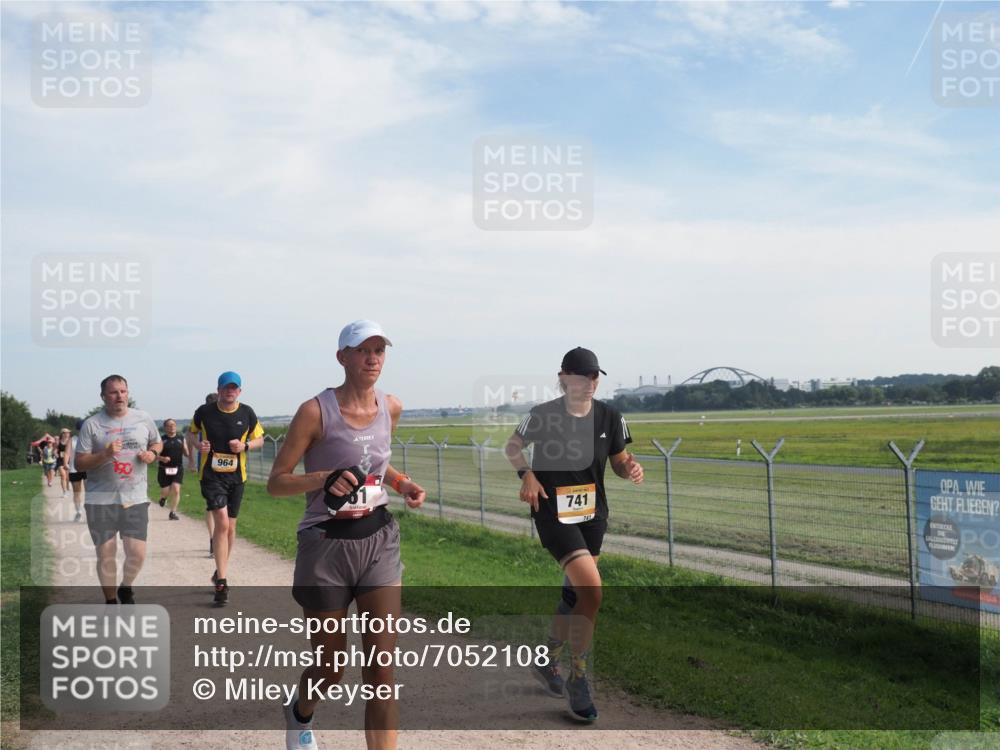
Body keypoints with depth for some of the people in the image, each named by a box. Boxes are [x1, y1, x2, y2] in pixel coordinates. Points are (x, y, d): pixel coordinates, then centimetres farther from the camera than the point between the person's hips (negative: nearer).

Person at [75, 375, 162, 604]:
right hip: (101, 500, -1)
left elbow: (157, 443, 21)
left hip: (135, 498, 1)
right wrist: (105, 454, -21)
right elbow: (79, 464, -4)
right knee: (106, 555, 6)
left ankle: (126, 588, 28)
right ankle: (110, 602, 25)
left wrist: (152, 454, -3)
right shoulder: (91, 424, -3)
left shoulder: (144, 419, 5)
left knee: (137, 553, -3)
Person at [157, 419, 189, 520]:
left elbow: (186, 454, 12)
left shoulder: (181, 439, 9)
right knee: (165, 491, 1)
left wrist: (188, 451, -10)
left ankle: (173, 512, -2)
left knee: (176, 490, -12)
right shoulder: (161, 440, 1)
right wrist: (162, 458, -18)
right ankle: (163, 497, 40)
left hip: (178, 469, 1)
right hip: (164, 470, -1)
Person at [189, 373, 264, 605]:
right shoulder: (204, 411, -4)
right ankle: (222, 581, -13)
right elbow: (192, 433, 13)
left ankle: (220, 572, 34)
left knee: (230, 527, 12)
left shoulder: (247, 413, -1)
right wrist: (198, 444, -9)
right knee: (222, 523, -17)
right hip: (211, 474, -3)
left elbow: (260, 439, 9)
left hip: (236, 476, 3)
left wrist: (245, 445, -11)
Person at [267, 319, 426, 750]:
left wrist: (402, 483, 2)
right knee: (330, 671, 12)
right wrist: (323, 478, -26)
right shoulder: (316, 411, -12)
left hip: (379, 540, 4)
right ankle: (299, 714, 47)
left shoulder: (391, 408, 4)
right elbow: (276, 483, -9)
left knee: (382, 669, -5)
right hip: (327, 543, -4)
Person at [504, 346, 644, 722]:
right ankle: (578, 678, -2)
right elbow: (513, 446, 4)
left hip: (593, 515, 5)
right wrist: (526, 475, -14)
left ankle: (547, 661, 40)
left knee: (575, 594, 16)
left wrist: (632, 467, -16)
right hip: (553, 515, -5)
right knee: (591, 589, -19)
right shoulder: (543, 415, -12)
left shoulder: (609, 417, -2)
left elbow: (619, 461, 7)